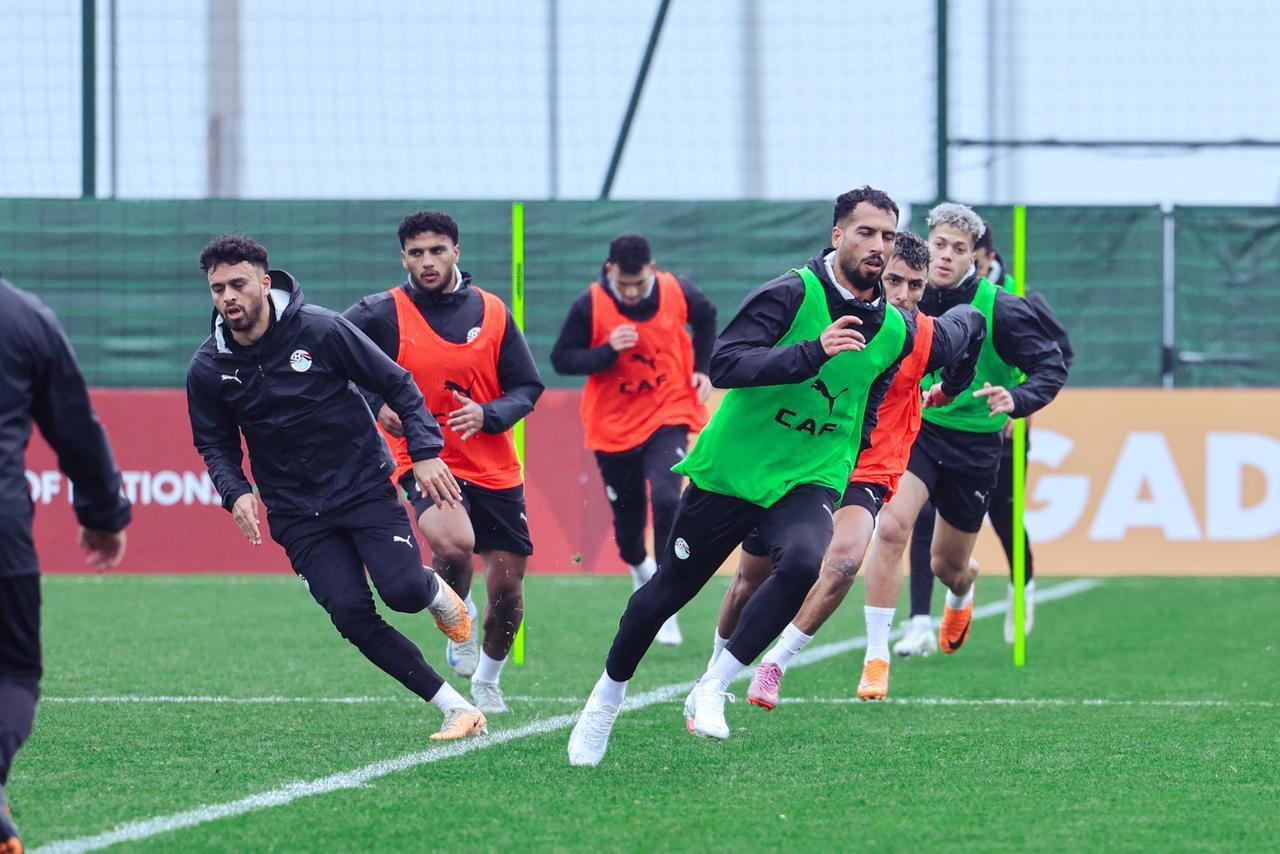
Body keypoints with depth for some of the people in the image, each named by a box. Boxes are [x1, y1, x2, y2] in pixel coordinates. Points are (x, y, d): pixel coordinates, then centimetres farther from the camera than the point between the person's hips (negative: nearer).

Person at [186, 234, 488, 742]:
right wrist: (236, 493, -8)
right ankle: (456, 708, -8)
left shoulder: (321, 331, -12)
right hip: (298, 516, 2)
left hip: (364, 487, -2)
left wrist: (425, 451, -8)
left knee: (402, 590, -22)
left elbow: (397, 384, -2)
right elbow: (215, 445, 11)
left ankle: (435, 590, 18)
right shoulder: (209, 368, -3)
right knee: (351, 614, -16)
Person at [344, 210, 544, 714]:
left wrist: (487, 414, -13)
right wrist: (375, 405, -19)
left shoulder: (492, 312, 4)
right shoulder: (382, 314, -5)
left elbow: (527, 388, 7)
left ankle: (487, 679, 33)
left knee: (507, 588, 5)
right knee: (454, 542, -33)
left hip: (494, 469, 4)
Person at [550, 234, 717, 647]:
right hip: (615, 425, 0)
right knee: (627, 512, 11)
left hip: (667, 417, 0)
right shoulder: (590, 306, -15)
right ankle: (637, 564, 48)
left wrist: (703, 369, 6)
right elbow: (561, 358, -11)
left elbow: (706, 317, 14)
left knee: (666, 498, -21)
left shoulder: (678, 292, -8)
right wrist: (608, 350, -26)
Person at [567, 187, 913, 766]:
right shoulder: (791, 295, -14)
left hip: (809, 480, 3)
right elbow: (723, 365, -25)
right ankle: (607, 697, 36)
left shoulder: (896, 331, 4)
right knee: (667, 591, 10)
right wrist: (814, 351, -33)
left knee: (804, 562, -30)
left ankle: (712, 689, -17)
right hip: (730, 471, -3)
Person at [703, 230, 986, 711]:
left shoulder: (928, 340, -11)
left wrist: (949, 390, 23)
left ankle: (774, 664, -17)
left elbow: (972, 323, 12)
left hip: (867, 472, -1)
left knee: (844, 559, -30)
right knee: (751, 579, 10)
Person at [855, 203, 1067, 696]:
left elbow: (1051, 368, -15)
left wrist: (1016, 400, -32)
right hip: (915, 429, 1)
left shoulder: (1000, 309, -16)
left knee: (947, 565, 13)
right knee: (891, 527, -25)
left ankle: (962, 592, 55)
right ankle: (876, 654, -19)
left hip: (974, 443, -1)